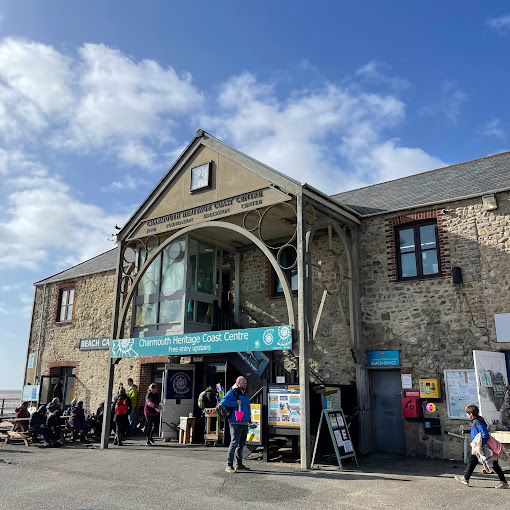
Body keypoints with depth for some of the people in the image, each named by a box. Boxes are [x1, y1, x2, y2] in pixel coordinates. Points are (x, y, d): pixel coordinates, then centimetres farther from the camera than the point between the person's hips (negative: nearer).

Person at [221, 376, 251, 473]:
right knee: (234, 443, -10)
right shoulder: (232, 392, -7)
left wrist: (249, 419, 22)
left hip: (245, 423, 8)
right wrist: (236, 403, -20)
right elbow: (223, 401, -20)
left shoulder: (245, 393, 18)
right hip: (236, 423, -8)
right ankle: (229, 465, -4)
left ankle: (239, 464, 21)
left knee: (241, 444, 12)